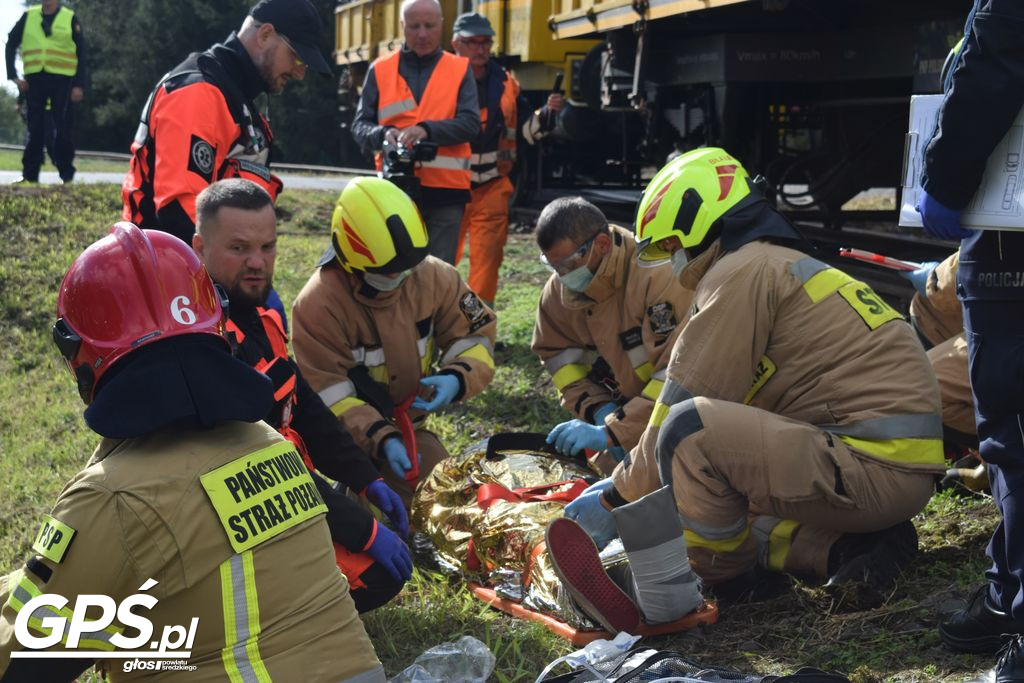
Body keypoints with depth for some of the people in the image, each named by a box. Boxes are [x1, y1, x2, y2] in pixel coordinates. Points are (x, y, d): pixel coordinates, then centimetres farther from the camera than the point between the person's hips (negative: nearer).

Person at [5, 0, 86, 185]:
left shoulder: (70, 19, 3)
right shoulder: (28, 16, 9)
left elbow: (81, 54, 2)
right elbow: (11, 45, 12)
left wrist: (79, 85, -5)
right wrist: (14, 75, 2)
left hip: (62, 80, -2)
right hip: (34, 79, 2)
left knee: (62, 129, -2)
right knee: (34, 129, 3)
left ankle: (67, 174, 7)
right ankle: (29, 174, 7)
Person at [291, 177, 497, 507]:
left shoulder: (434, 277, -8)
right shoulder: (318, 304, -21)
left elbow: (476, 335, 1)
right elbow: (328, 394, -21)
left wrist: (457, 378, -21)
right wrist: (381, 439, -32)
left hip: (409, 428, 6)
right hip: (352, 439, -5)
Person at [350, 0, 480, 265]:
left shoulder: (460, 69, 7)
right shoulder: (380, 70, 9)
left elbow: (470, 123, -5)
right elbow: (360, 126, 6)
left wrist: (427, 130, -23)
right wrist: (383, 134, -17)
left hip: (445, 190, -1)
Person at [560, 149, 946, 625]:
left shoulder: (744, 270, -9)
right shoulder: (788, 265, 21)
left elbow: (683, 407, -11)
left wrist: (617, 499, 1)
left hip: (875, 468, -10)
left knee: (692, 431, -22)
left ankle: (714, 576, -3)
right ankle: (845, 546, 7)